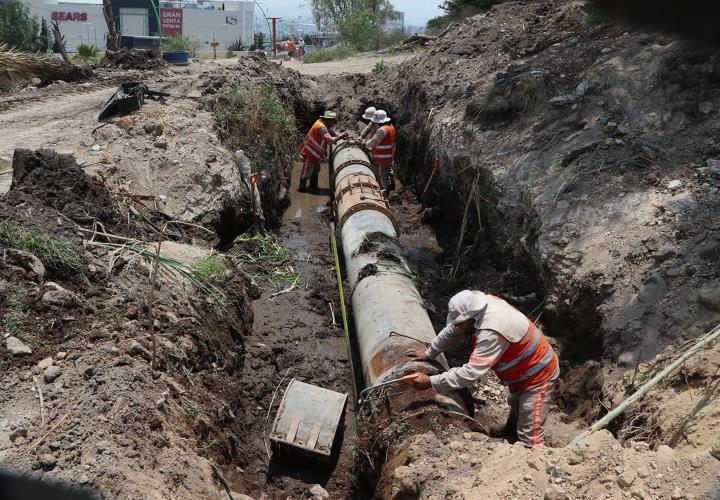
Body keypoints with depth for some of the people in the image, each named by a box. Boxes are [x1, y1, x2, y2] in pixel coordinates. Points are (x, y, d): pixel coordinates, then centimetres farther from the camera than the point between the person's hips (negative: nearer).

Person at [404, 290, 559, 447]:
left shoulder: (492, 333, -39)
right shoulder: (479, 307, -13)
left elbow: (471, 373, -39)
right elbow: (451, 331, 4)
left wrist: (430, 382, -36)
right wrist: (429, 353, 10)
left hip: (538, 377, -9)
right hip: (520, 374, 9)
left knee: (529, 437, -8)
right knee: (515, 416, 30)